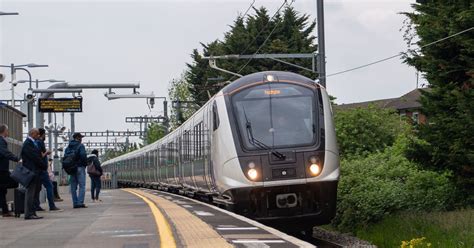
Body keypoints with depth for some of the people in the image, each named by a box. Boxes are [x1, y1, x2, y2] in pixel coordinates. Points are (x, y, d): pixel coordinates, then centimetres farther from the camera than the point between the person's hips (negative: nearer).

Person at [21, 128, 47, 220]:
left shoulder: (32, 143, 19)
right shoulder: (27, 144, -13)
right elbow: (34, 157, -17)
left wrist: (43, 165, 7)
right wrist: (44, 165, -8)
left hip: (35, 171, 10)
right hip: (31, 171, -10)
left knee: (32, 193, 10)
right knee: (30, 192, -9)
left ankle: (32, 213, 12)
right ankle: (29, 214, -9)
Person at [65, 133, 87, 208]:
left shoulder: (68, 147, 11)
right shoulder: (80, 146, -8)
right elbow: (83, 156, -19)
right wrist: (85, 163, -5)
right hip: (80, 167, -6)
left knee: (73, 187, 9)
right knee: (82, 186, -4)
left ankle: (75, 203, 9)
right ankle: (80, 202, -13)